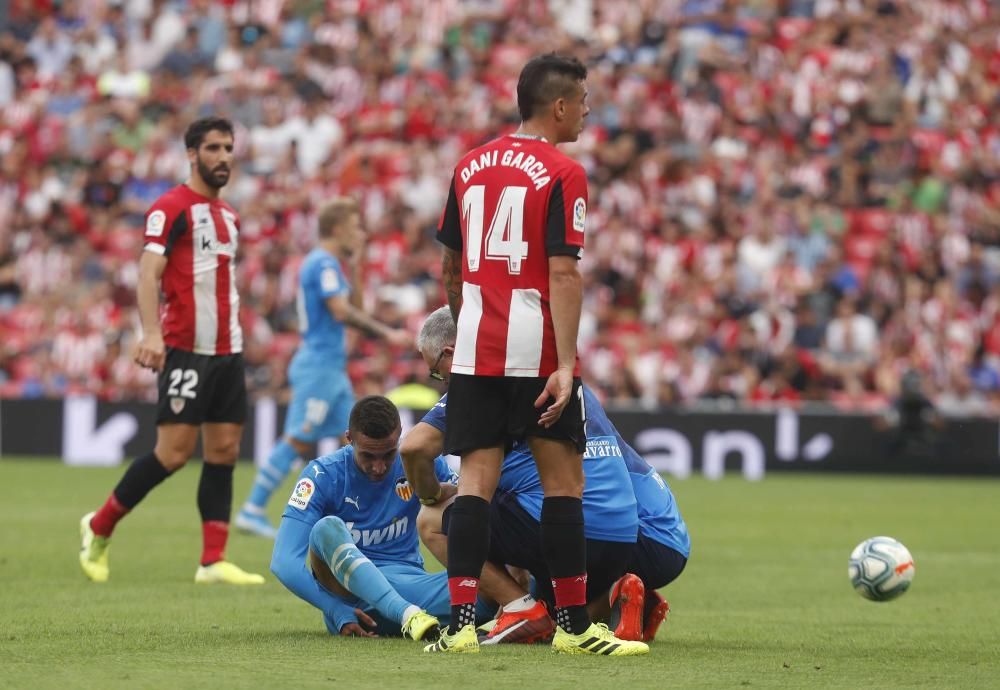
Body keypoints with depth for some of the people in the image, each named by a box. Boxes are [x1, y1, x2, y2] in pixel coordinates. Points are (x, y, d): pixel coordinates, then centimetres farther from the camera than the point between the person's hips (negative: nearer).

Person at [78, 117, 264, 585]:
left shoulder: (228, 215, 17)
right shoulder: (171, 208, -7)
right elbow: (149, 272, -16)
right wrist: (151, 333, -28)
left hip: (227, 352, 8)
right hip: (185, 350, -8)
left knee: (225, 450, 2)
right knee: (174, 452, -10)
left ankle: (213, 562, 2)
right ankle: (99, 528, 6)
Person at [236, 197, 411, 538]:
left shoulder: (330, 263, 17)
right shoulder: (322, 263, -13)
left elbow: (353, 307, 23)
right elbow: (341, 312, -23)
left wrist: (352, 266, 15)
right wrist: (386, 333, -20)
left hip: (333, 367, 10)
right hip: (318, 365, -10)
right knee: (298, 441, -9)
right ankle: (253, 509, -6)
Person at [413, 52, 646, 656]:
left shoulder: (470, 167, 11)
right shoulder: (563, 174, -8)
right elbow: (563, 273, -16)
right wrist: (565, 365, -18)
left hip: (475, 350, 5)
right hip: (537, 351, -5)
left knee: (476, 482, 3)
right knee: (563, 483, 4)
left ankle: (461, 623, -6)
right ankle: (574, 626, 7)